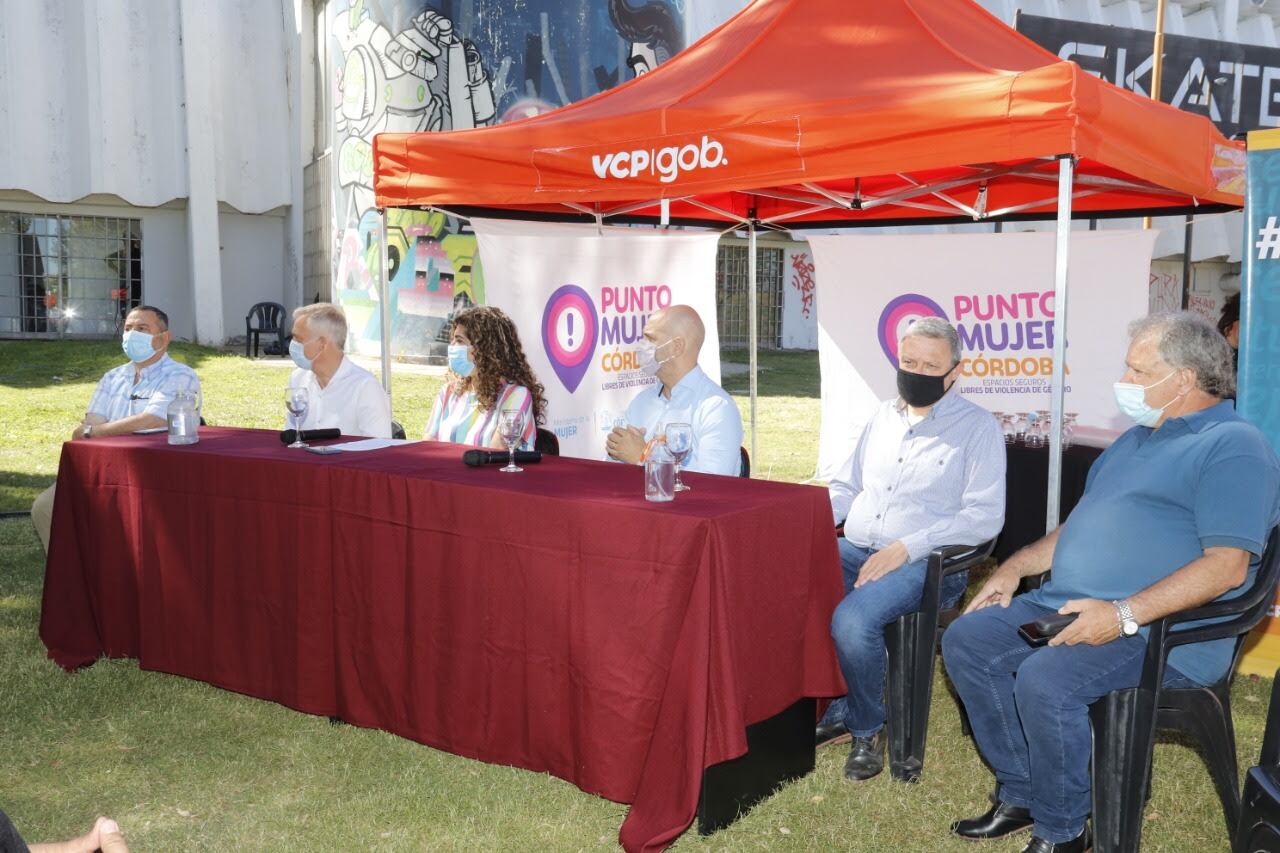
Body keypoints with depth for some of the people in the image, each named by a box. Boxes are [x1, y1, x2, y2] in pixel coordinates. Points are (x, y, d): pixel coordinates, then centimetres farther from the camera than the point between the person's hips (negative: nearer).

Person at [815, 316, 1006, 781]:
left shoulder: (978, 427, 0)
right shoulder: (884, 416, 18)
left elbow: (985, 516, -10)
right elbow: (846, 487, 24)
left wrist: (906, 547, -19)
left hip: (925, 563, -6)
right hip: (855, 550, 6)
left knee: (852, 620, -33)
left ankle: (868, 726, -3)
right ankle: (836, 709, -4)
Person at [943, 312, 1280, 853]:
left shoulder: (1233, 446, -10)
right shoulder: (1138, 438, 22)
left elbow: (1227, 565, -21)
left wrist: (1124, 614, -27)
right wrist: (1016, 566, 15)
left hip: (1159, 629, -10)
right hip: (1066, 604, 10)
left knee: (1045, 680, -32)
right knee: (967, 640, -2)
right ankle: (1022, 795, 7)